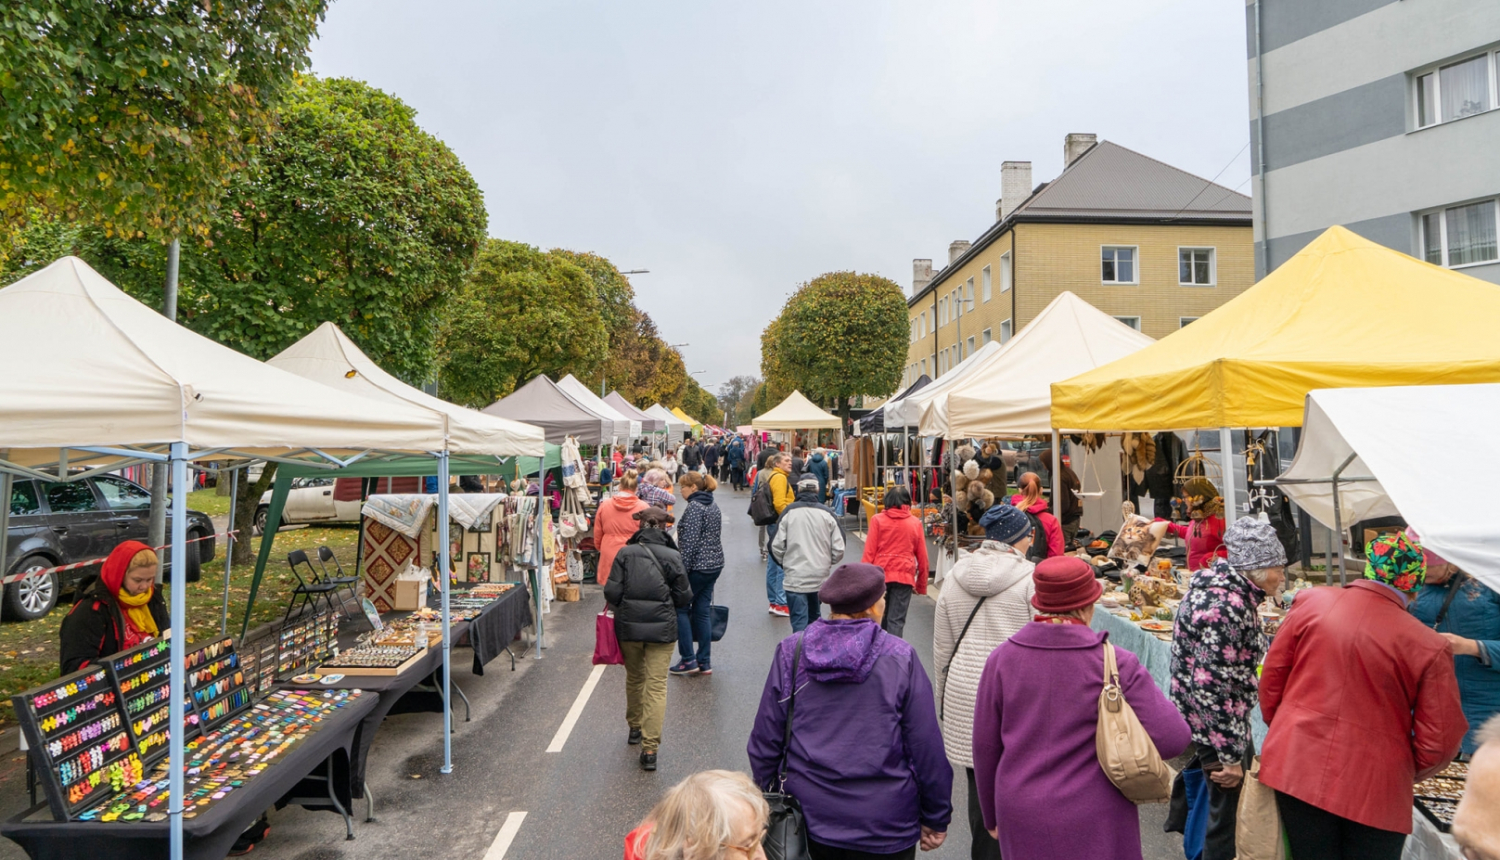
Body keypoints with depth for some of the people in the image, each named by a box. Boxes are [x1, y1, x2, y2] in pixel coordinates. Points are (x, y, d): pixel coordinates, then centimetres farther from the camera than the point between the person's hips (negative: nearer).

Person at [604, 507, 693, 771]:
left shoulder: (625, 553, -5)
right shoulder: (672, 556, -7)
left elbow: (612, 593, -7)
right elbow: (684, 598, -3)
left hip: (628, 626, 2)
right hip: (662, 628, -2)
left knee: (634, 678, 22)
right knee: (657, 685, 1)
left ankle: (635, 727, 41)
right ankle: (650, 748, -4)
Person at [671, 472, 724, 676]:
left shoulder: (694, 506, -14)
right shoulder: (713, 506, 14)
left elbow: (690, 542, -20)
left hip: (697, 566, -9)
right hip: (715, 564, 9)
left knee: (680, 609, 3)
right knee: (702, 611, 11)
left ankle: (688, 659, 3)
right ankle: (703, 662, 13)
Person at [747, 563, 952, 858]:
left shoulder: (791, 652, -6)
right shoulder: (901, 659, -12)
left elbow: (765, 738, -2)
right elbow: (927, 746, -9)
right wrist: (936, 818, 3)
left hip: (809, 815, 2)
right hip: (884, 829, -2)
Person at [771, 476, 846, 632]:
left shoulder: (789, 511, -7)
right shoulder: (827, 513, -3)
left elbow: (777, 546, -7)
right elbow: (839, 549, -3)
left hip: (795, 578, -3)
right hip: (820, 578, 3)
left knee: (799, 622, -1)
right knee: (814, 616, 23)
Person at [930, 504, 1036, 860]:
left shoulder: (955, 577, 6)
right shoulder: (1031, 579, -7)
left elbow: (941, 647, 12)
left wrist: (943, 700, 21)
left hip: (965, 695, 4)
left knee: (980, 782, 12)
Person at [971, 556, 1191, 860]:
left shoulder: (1002, 659, -8)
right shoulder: (1115, 664, -15)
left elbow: (985, 746, -1)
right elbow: (1173, 739, -14)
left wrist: (992, 816, 12)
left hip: (1021, 818, 2)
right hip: (1094, 823, -2)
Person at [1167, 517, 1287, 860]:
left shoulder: (1230, 590, 4)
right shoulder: (1225, 607, -27)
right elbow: (1211, 686, -28)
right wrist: (1229, 755, -23)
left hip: (1230, 719, 10)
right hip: (1216, 724, -10)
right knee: (1229, 810, 2)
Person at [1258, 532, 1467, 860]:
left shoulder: (1311, 602, -5)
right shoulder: (1429, 647, -11)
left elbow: (1272, 679, 2)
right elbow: (1439, 742, -6)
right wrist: (1404, 773, 15)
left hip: (1297, 768, 2)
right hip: (1376, 790, -2)